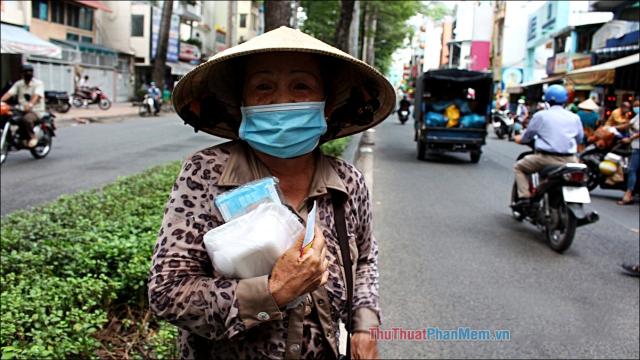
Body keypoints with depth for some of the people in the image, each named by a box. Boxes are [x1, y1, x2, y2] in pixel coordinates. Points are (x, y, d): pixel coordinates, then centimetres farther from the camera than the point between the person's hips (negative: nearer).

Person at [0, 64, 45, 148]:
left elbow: (37, 95, -23)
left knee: (26, 119, -37)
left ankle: (33, 137, -12)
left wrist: (30, 104, -42)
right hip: (22, 110, 6)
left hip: (36, 111, -6)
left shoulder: (38, 83, -5)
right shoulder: (18, 84, 11)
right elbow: (9, 93, -2)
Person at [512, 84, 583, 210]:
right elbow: (579, 138, 16)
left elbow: (528, 135, 9)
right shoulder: (574, 117, 9)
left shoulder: (540, 115, 0)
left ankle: (524, 197, 0)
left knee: (519, 167, 18)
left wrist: (519, 139, 32)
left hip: (547, 158, -3)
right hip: (569, 160, 4)